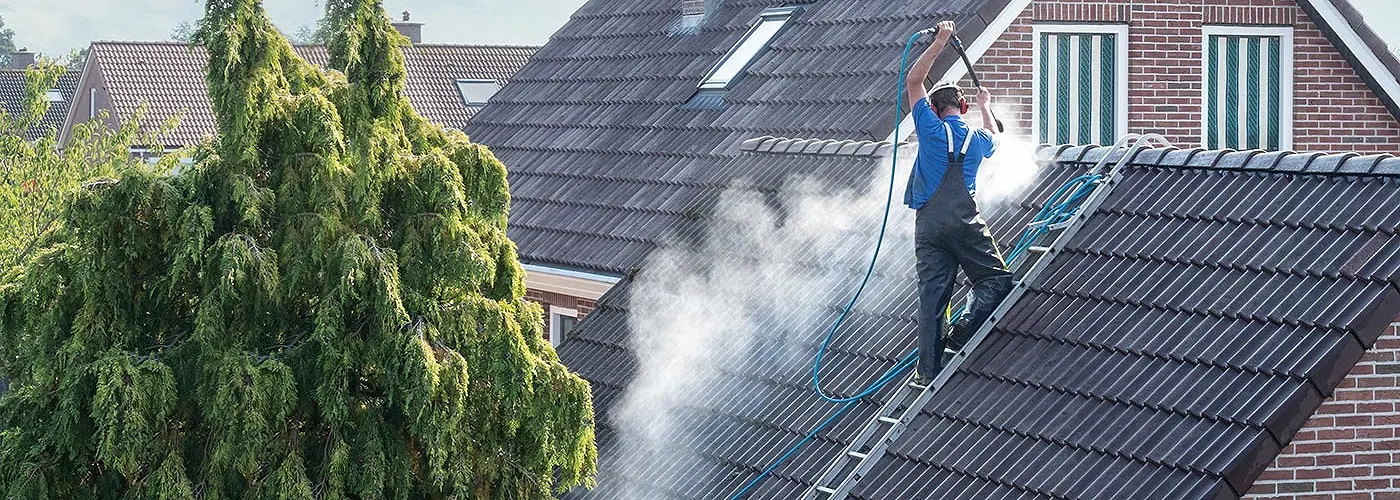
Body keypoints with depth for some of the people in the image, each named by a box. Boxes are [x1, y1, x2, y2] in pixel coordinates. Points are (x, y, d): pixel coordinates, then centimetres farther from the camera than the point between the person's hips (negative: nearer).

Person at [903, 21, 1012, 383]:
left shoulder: (932, 129, 4)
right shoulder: (977, 139, 13)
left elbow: (914, 81, 12)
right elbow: (993, 139, 41)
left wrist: (940, 42, 13)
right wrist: (985, 106, 58)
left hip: (928, 223, 1)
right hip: (963, 220, -1)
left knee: (932, 296, 0)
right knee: (996, 279, 7)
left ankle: (929, 371, -2)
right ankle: (964, 331, -15)